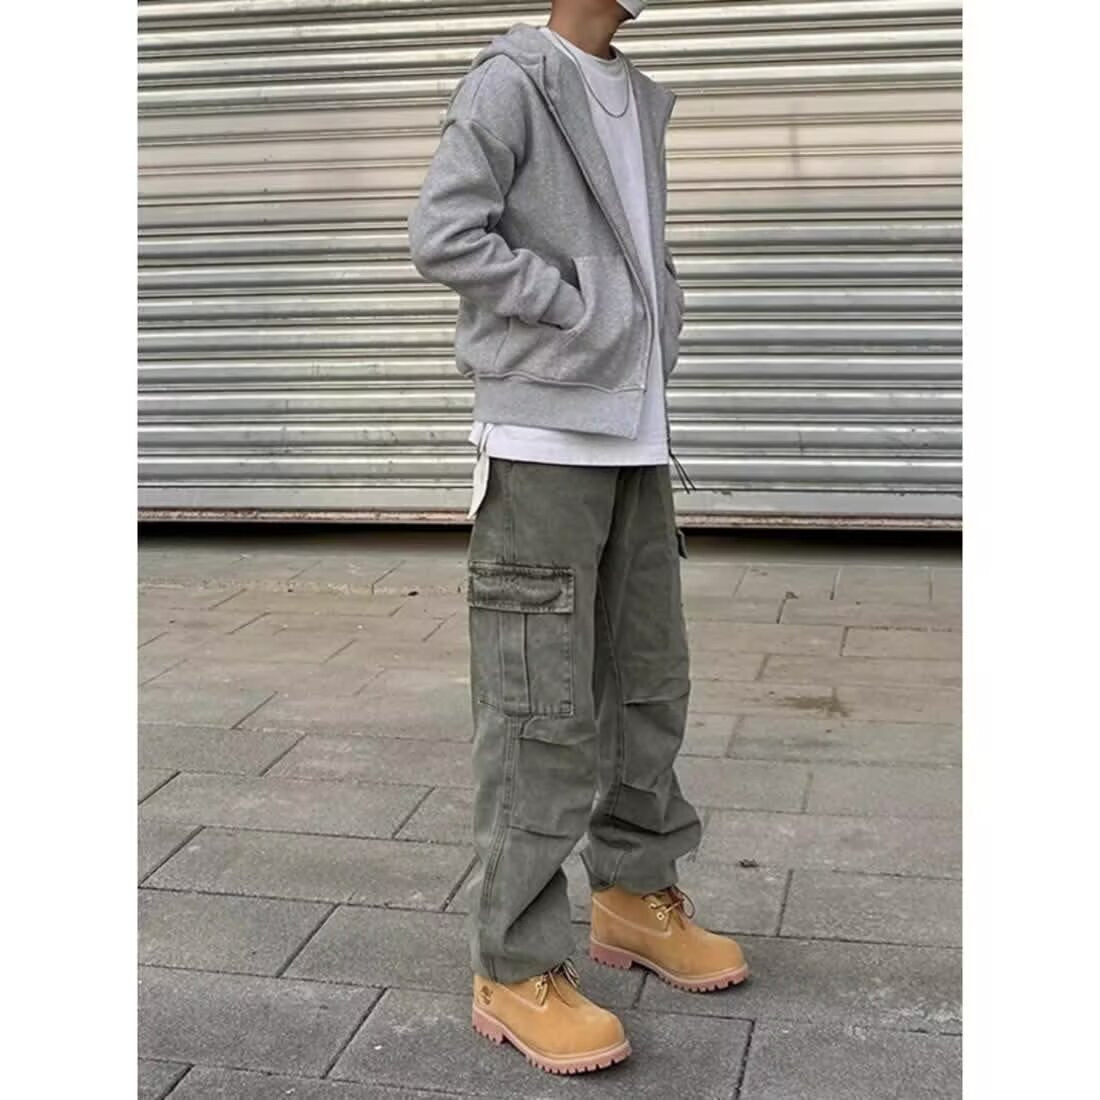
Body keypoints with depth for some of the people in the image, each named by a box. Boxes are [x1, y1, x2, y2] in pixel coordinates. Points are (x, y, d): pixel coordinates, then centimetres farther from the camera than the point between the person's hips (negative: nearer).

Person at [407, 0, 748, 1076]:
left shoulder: (637, 99, 16)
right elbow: (442, 236, -15)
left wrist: (655, 322, 5)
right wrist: (580, 309, -13)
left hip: (633, 435, 8)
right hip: (542, 439, -8)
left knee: (648, 679, 14)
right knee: (542, 708, -5)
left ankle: (636, 893, 30)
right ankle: (517, 966, 5)